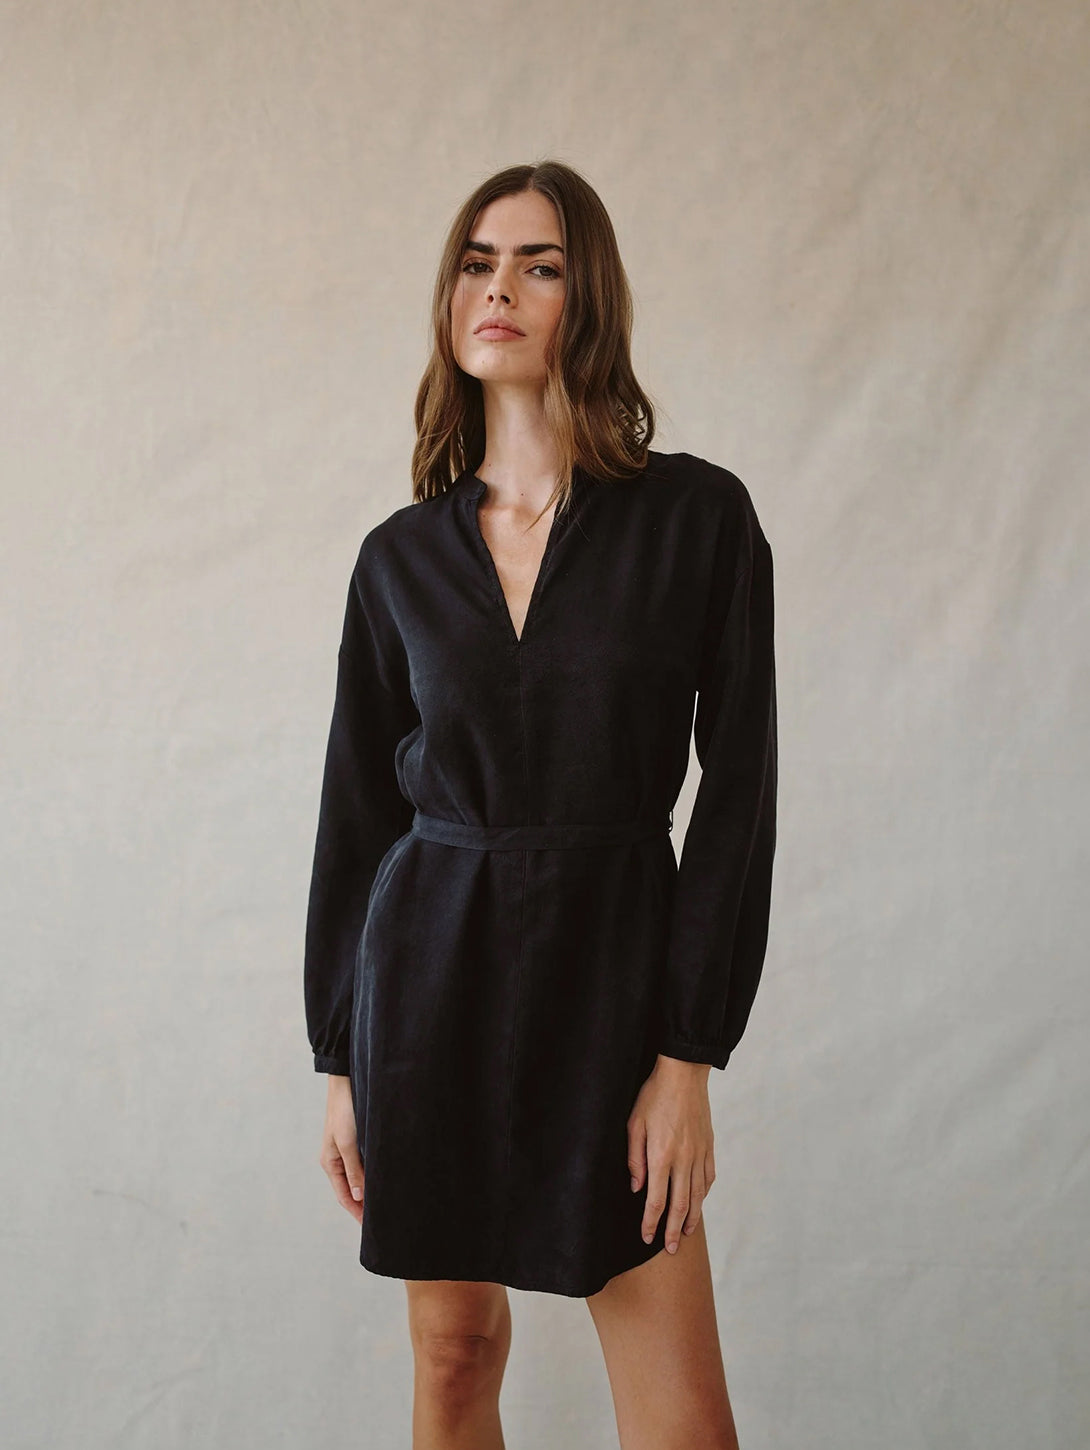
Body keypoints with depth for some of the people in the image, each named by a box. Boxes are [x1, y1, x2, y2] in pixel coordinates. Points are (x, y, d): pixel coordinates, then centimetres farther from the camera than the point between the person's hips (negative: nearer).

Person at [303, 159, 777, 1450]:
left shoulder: (697, 516, -5)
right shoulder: (401, 554, 3)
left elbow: (739, 786, -5)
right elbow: (355, 807, 8)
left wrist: (690, 1056, -9)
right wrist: (339, 1061, 6)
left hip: (610, 966, -2)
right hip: (430, 961, 3)